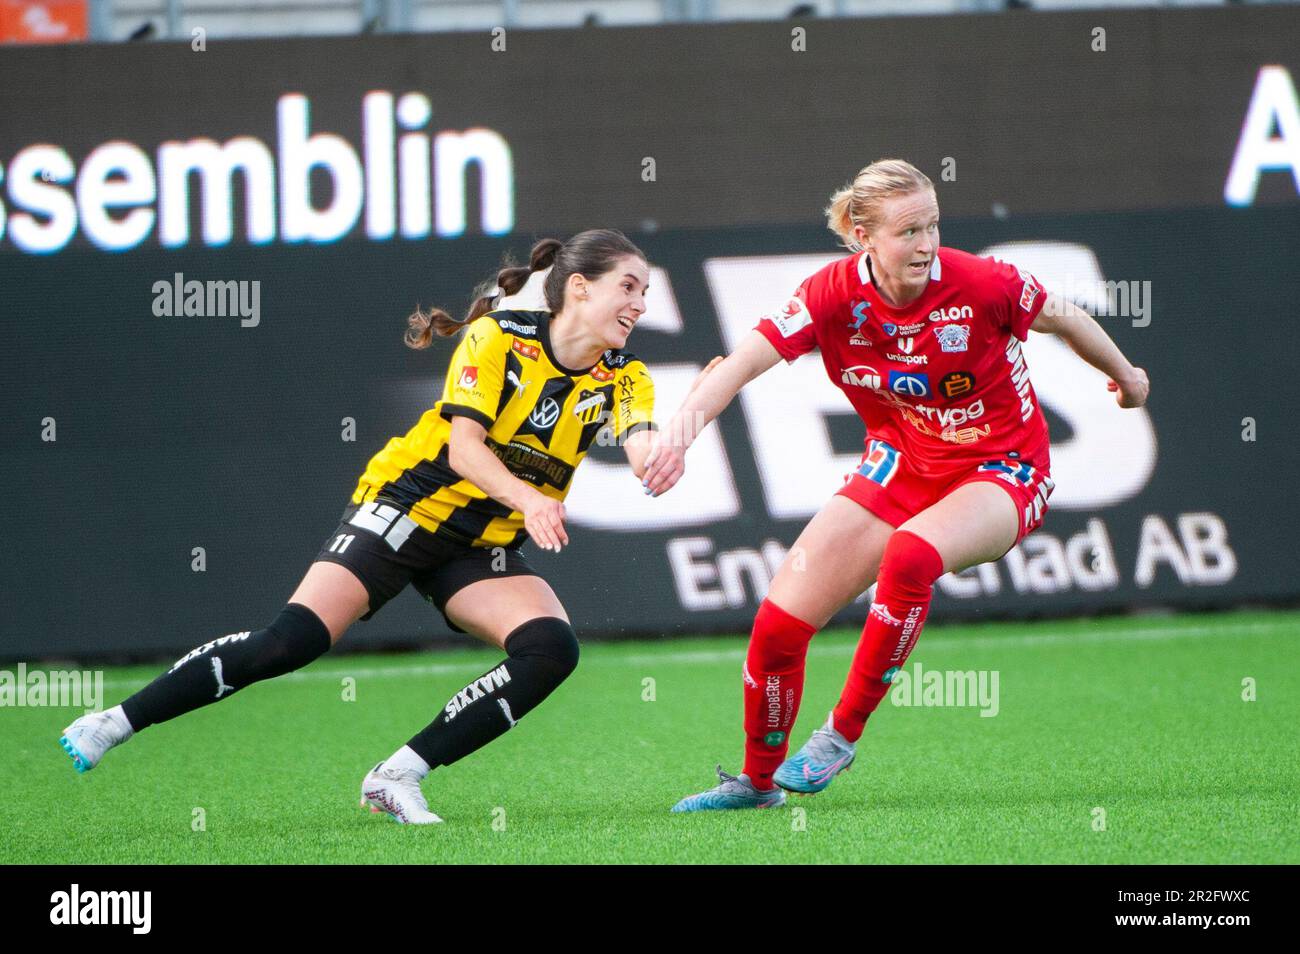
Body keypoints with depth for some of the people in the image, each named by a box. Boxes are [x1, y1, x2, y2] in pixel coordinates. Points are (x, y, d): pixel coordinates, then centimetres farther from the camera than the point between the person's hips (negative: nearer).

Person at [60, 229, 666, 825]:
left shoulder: (622, 377, -3)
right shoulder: (497, 337, -12)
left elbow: (644, 455, -22)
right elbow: (463, 446, -21)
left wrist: (657, 459, -47)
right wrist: (526, 498, -38)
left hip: (483, 550, 5)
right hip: (406, 510, -5)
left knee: (551, 649, -22)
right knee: (295, 639, -21)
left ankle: (398, 776, -14)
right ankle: (114, 723, -10)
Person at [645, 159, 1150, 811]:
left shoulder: (980, 285, -22)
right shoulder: (835, 294, -16)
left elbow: (1063, 319, -2)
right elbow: (744, 361, -23)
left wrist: (1124, 376, 16)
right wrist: (681, 427, -41)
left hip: (1001, 471, -4)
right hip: (899, 467, 4)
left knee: (910, 554, -38)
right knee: (778, 624, -5)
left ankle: (842, 733, -21)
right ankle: (759, 780, 21)